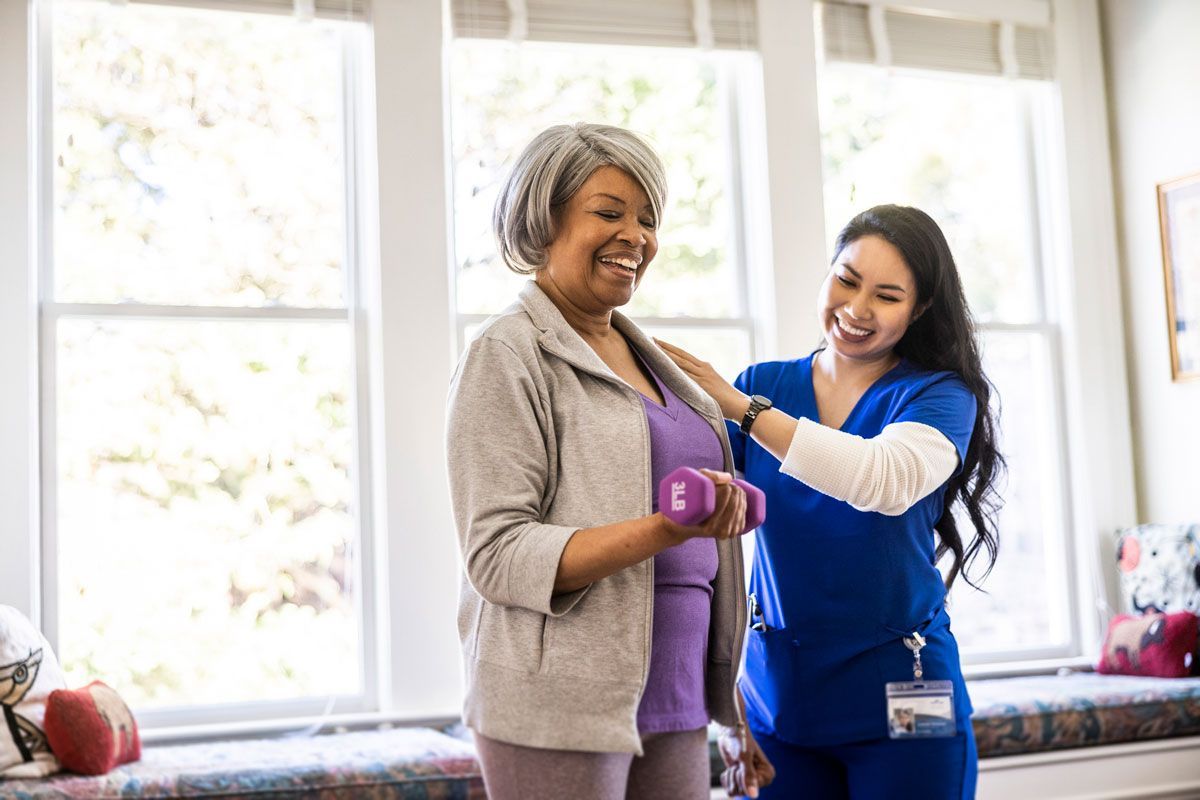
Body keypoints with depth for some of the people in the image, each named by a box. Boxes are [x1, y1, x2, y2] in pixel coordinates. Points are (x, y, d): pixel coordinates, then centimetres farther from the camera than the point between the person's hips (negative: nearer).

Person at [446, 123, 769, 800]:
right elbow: (499, 555, -15)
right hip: (560, 714, -6)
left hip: (673, 705, 7)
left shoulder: (647, 359, 15)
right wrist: (667, 531, -25)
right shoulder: (509, 356, -6)